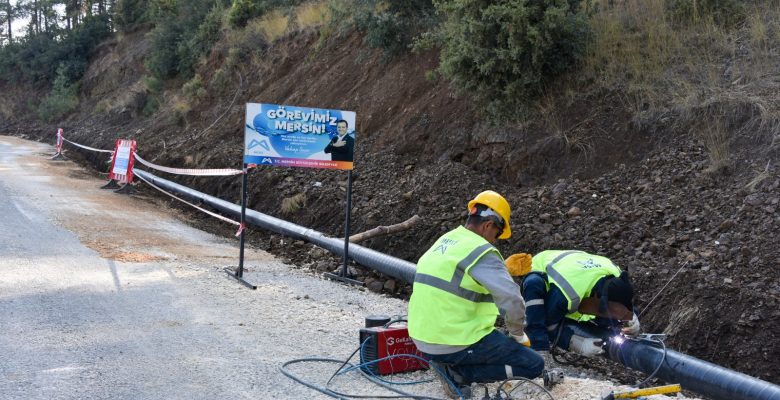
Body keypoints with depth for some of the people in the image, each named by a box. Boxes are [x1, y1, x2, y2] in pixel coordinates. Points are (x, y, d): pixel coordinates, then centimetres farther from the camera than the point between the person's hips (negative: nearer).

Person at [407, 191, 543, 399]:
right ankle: (456, 372, -6)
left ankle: (451, 365, 9)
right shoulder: (481, 251, -15)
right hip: (455, 343, -9)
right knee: (534, 365, 0)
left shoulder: (443, 241, 11)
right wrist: (518, 334, -3)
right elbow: (512, 300, -21)